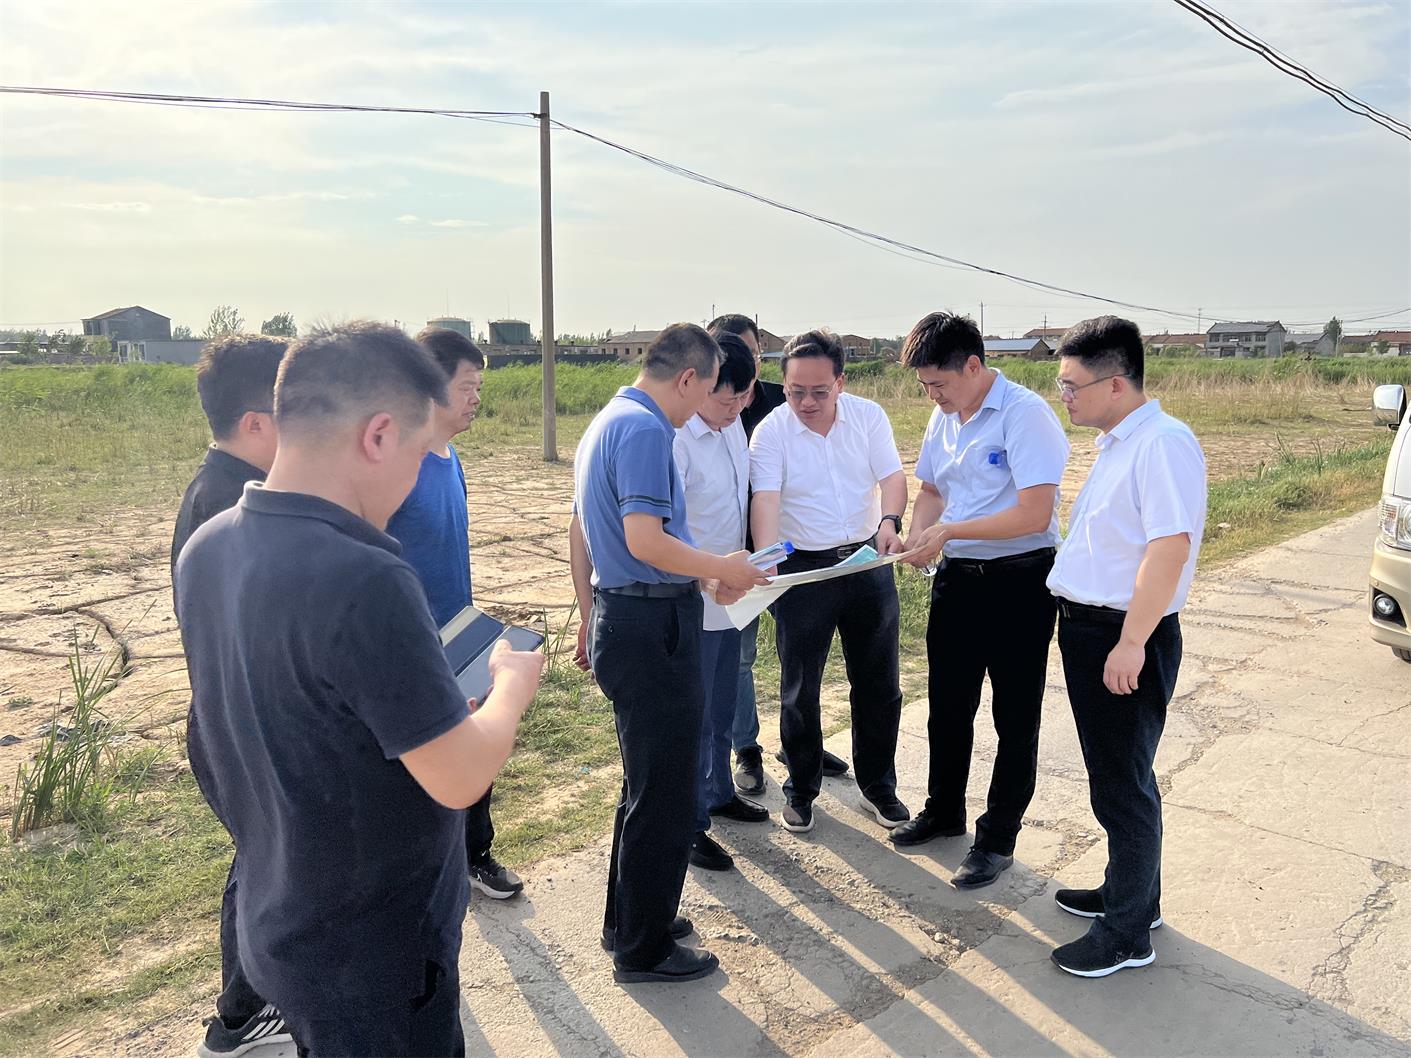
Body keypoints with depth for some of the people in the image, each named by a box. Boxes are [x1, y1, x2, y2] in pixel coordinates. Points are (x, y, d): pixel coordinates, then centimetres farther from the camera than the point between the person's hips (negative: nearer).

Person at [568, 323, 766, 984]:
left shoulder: (605, 423, 15)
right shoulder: (645, 429, -17)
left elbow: (580, 532, 20)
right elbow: (645, 540, -26)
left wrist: (590, 619, 26)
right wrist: (722, 570, -12)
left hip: (619, 617, 11)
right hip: (653, 627, -11)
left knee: (646, 783, 22)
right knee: (663, 794, 3)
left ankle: (632, 920, 37)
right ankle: (642, 950, 19)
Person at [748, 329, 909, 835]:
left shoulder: (868, 416, -2)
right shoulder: (770, 432, -11)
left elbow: (892, 475, -6)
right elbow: (766, 498, -22)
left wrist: (890, 520, -26)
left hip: (869, 561, 3)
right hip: (803, 567, -2)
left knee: (879, 684, 11)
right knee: (799, 689, 7)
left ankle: (878, 786, 31)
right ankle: (801, 789, 27)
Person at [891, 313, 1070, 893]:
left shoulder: (1025, 414, -19)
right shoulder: (944, 418, 5)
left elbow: (1034, 513, -26)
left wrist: (949, 530, -22)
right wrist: (917, 537, -4)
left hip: (1019, 582, -7)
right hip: (957, 578, 8)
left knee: (1015, 718, 8)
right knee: (948, 706, 20)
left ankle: (998, 839, 22)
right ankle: (943, 811, 40)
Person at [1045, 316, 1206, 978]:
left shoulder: (1163, 443, -19)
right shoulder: (1115, 443, 12)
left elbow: (1170, 547, -26)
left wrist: (1131, 643, -26)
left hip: (1125, 639, -9)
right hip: (1087, 627, 10)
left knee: (1122, 785, 2)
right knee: (1114, 775, 21)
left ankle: (1127, 934, 17)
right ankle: (1127, 892, 39)